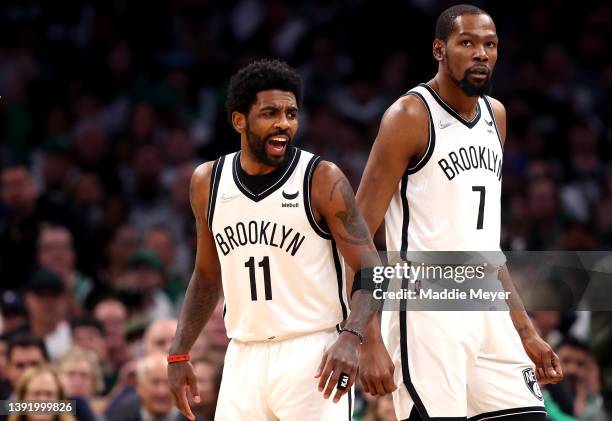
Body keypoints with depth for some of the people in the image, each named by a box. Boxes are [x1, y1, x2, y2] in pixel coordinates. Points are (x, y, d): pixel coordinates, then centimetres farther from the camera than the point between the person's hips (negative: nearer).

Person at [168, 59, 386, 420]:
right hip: (244, 359, 5)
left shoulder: (322, 180, -7)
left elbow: (372, 271, -9)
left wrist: (350, 338, -26)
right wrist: (179, 355, 13)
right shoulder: (208, 181, 7)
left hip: (312, 356, -5)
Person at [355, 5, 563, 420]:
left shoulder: (494, 115, 14)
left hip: (489, 312, 7)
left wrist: (525, 331, 20)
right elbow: (358, 233, -12)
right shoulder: (410, 117, -8)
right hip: (428, 312, -7)